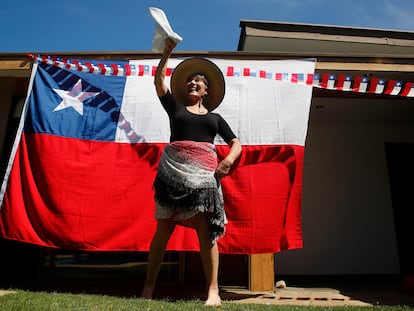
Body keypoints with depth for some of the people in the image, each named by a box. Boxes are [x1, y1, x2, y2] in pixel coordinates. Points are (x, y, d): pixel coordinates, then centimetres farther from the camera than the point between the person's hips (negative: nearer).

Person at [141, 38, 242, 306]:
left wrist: (229, 159, -5)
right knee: (164, 227, 0)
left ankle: (213, 291, -4)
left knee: (206, 228, -7)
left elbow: (236, 143, 15)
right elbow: (159, 80, 13)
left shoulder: (215, 117, 21)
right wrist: (167, 53, 9)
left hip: (203, 171, 0)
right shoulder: (175, 107, 20)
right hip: (173, 168, 0)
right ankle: (149, 285, 9)